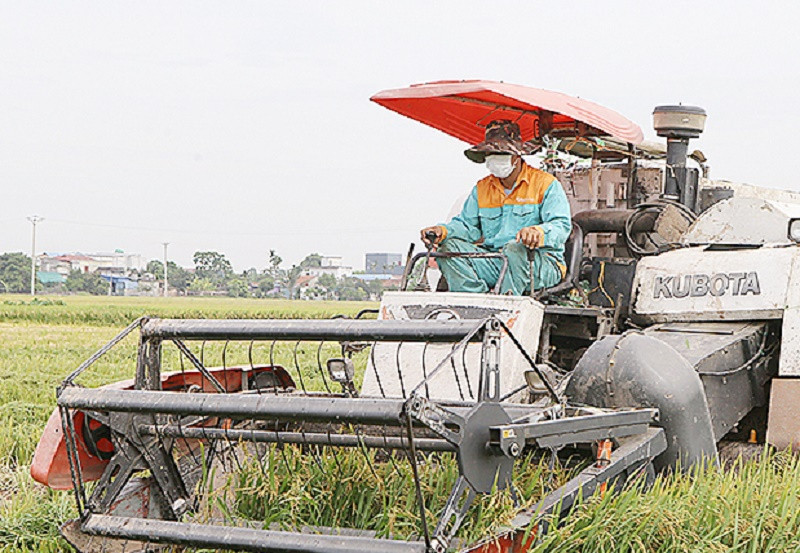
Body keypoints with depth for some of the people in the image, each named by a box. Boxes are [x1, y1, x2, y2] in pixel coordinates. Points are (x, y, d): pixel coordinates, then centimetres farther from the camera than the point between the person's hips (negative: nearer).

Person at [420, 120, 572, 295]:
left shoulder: (546, 184, 0)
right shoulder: (482, 188, 19)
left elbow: (561, 225, -12)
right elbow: (466, 224, 16)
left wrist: (538, 232, -36)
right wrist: (443, 231, -8)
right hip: (494, 263, 5)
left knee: (515, 248, -38)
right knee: (450, 248, -16)